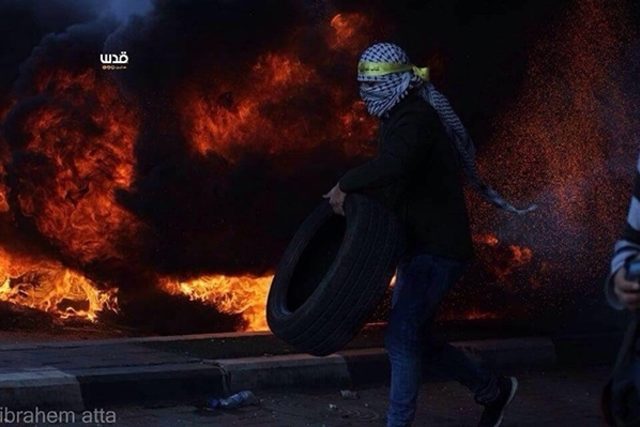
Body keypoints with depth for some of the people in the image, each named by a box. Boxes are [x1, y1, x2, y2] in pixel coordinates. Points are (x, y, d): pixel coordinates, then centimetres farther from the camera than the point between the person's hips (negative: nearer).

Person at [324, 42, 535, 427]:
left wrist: (345, 186, -27)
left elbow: (393, 166, -40)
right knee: (416, 337, 15)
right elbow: (393, 184, 21)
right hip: (422, 246, 11)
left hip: (438, 249, -11)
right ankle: (494, 389, 28)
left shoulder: (415, 117, -20)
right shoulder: (399, 116, 13)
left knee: (401, 336, -11)